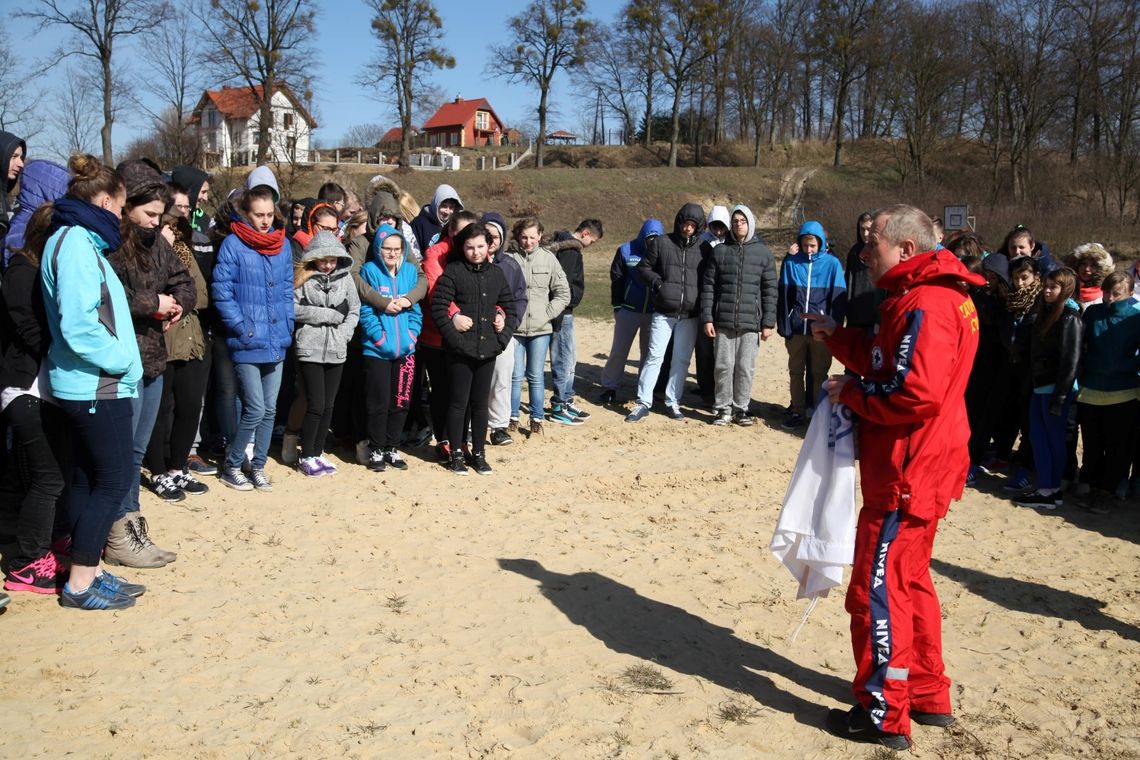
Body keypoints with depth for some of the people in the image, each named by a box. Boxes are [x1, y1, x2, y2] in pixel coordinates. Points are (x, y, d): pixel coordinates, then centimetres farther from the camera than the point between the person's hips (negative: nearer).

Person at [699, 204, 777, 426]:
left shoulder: (764, 253, 6)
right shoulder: (719, 251, 7)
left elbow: (770, 290, 4)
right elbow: (708, 286, 5)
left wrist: (769, 322, -1)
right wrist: (707, 318, -2)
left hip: (751, 323, 0)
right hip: (723, 322, 0)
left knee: (745, 368, 2)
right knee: (724, 366, 2)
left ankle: (741, 408, 14)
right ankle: (723, 408, 13)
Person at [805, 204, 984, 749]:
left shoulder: (925, 306, -21)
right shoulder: (923, 297, 14)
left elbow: (915, 394, -30)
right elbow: (886, 364, 18)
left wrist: (851, 391, -16)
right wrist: (836, 337, 8)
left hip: (907, 476, -11)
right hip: (919, 471, 11)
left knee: (879, 589, -1)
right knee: (908, 581, 20)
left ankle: (883, 715, 11)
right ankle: (928, 697, 33)